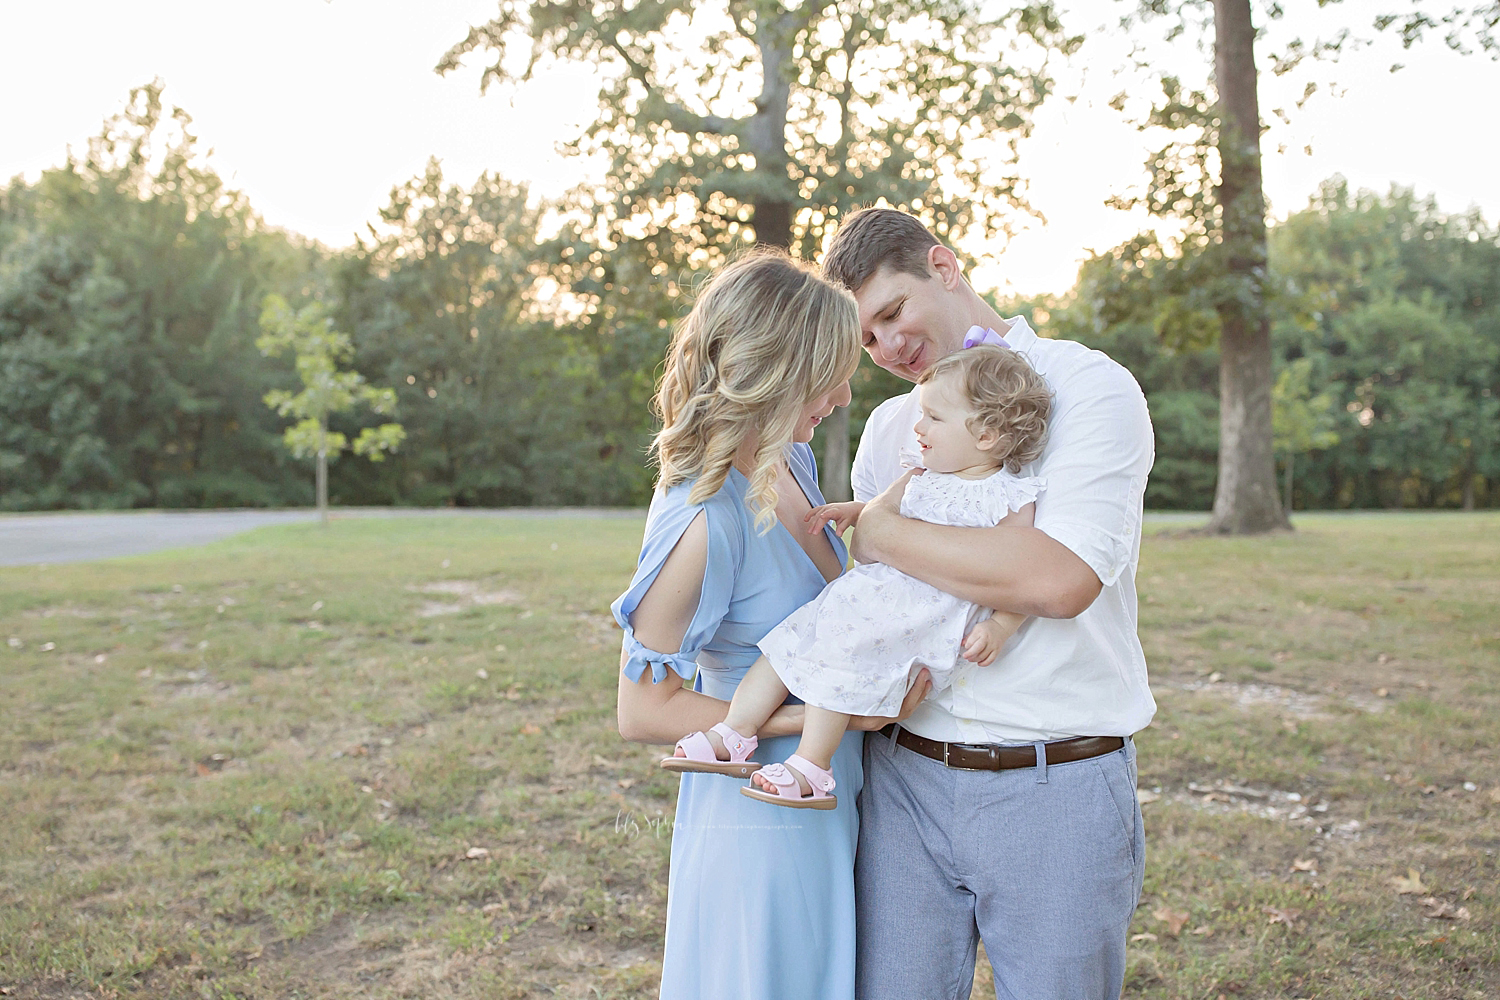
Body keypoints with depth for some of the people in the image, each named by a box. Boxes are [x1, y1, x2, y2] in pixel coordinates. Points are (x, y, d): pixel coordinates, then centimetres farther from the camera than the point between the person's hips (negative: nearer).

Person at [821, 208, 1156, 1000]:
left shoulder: (1089, 387, -6)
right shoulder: (888, 428, 14)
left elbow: (1061, 577, -21)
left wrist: (882, 531, -12)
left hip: (1055, 789, -4)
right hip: (903, 780, 5)